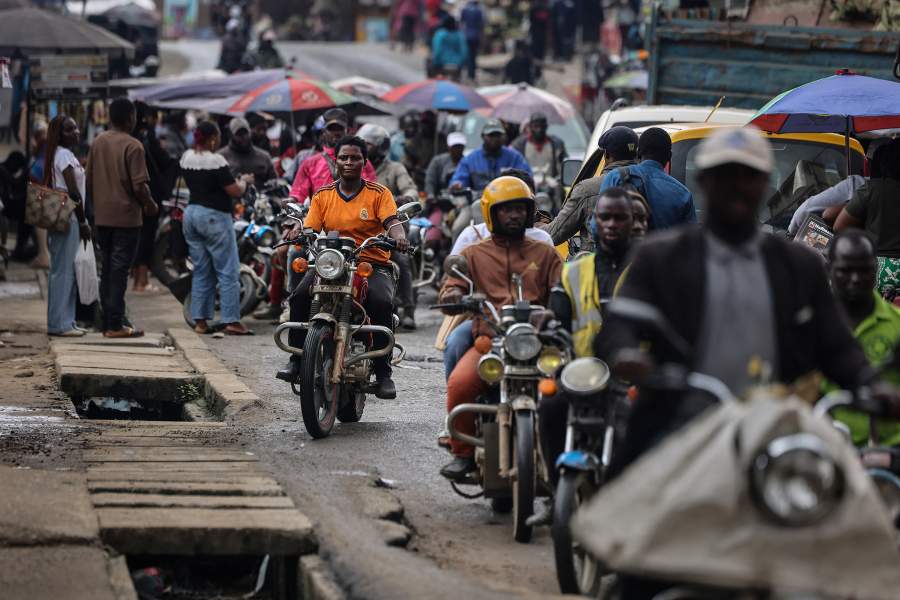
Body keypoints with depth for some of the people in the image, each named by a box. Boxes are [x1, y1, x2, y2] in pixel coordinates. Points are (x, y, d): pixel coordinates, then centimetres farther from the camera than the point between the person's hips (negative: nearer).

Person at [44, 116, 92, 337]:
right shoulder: (64, 155, -12)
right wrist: (83, 222, -11)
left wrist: (81, 222, 19)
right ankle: (59, 323, -7)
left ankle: (65, 321, 16)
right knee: (63, 270, -8)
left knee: (67, 271, 12)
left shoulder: (62, 154, 18)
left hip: (64, 218, 10)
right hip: (68, 218, -10)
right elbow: (73, 192, -16)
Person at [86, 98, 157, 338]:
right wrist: (150, 205, 0)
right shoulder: (132, 146, -13)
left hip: (102, 217, 6)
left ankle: (108, 322, 15)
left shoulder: (97, 142, 7)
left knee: (107, 269, 13)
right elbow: (139, 186, -17)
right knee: (119, 269, -4)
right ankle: (115, 325, -5)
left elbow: (89, 181, 11)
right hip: (126, 216, -6)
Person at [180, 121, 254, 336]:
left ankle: (200, 320, 10)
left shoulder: (186, 158, 6)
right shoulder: (216, 161, -18)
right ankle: (231, 321, -4)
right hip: (214, 217, -8)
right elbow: (235, 191, -16)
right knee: (228, 272, -2)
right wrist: (243, 181, 6)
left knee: (201, 271, 12)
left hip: (192, 212, 8)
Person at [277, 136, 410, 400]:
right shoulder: (323, 195, 13)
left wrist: (399, 237, -33)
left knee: (381, 302, -32)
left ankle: (383, 372, -25)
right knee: (300, 295, -26)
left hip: (373, 264, -2)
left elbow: (391, 221, -10)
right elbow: (310, 229, 4)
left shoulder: (379, 193, 5)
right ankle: (296, 360, -21)